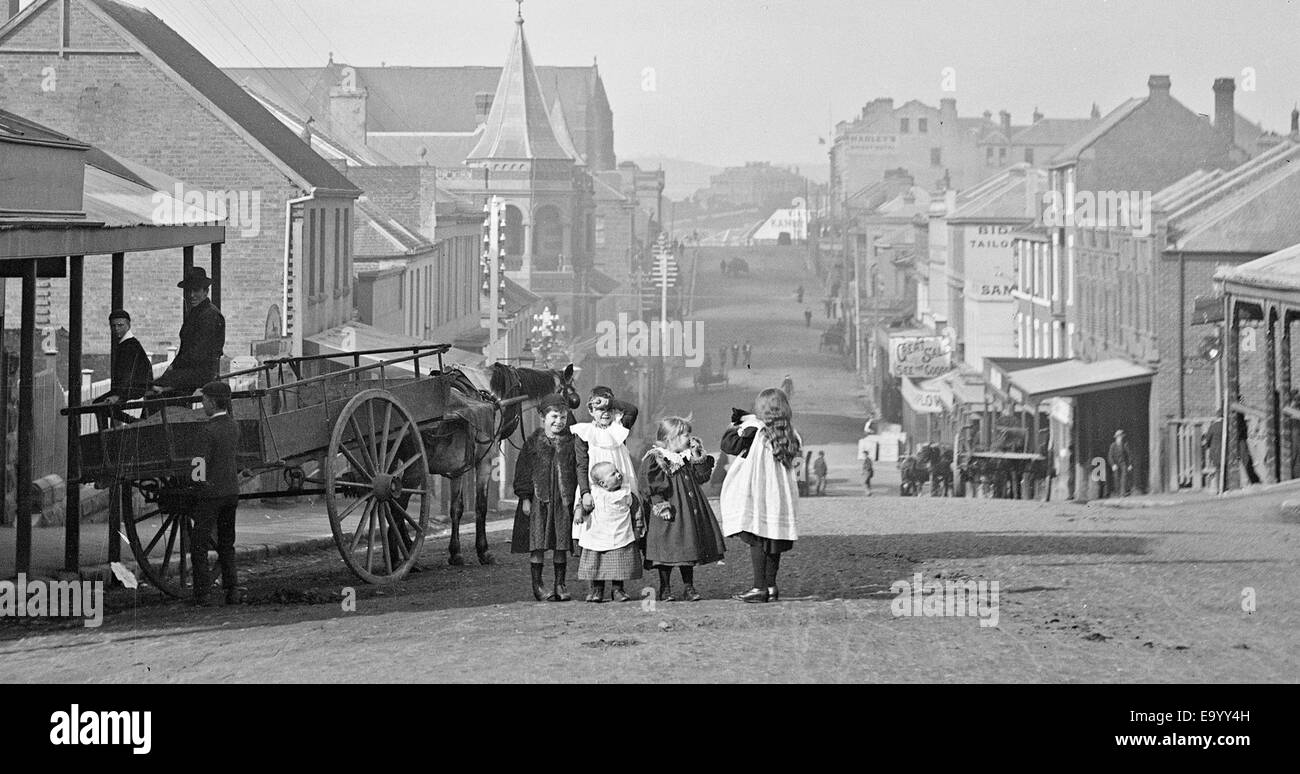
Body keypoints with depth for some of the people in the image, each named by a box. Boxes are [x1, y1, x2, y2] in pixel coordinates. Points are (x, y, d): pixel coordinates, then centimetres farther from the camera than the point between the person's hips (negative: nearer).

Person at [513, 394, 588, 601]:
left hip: (563, 500, 1)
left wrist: (585, 491, -13)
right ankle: (537, 585, 7)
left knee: (561, 545, 4)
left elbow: (580, 467, 0)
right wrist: (525, 497, -4)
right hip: (538, 499, -1)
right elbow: (523, 471, 3)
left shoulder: (571, 442, 6)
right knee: (537, 544, -1)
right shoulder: (533, 442, 3)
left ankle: (560, 585, 13)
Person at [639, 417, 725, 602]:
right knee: (667, 552, -2)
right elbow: (652, 488, -14)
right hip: (669, 517, -7)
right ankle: (665, 589, 8)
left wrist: (699, 459, 0)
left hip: (689, 512, 7)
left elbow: (702, 477, 11)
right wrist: (661, 506, -20)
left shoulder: (687, 457, 12)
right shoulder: (654, 459, -10)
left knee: (688, 550, 9)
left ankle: (688, 587, 16)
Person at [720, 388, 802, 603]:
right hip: (780, 496, 6)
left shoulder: (755, 432, -12)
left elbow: (728, 445, -8)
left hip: (756, 495, -6)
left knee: (757, 541, -4)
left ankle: (759, 587, -7)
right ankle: (771, 586, 13)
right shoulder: (790, 436, 5)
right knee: (773, 542, 11)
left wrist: (736, 426, 11)